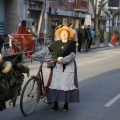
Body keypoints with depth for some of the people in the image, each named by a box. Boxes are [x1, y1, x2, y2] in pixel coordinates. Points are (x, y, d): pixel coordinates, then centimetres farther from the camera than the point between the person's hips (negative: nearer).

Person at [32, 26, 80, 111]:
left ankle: (66, 104, 13)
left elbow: (72, 55, -12)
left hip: (68, 67, -3)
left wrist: (62, 60, -26)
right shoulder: (56, 43, 8)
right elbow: (47, 50, 3)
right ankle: (55, 105, 6)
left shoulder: (72, 43, -1)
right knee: (55, 85, -1)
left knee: (67, 84, -1)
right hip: (58, 67, 3)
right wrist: (35, 55, -7)